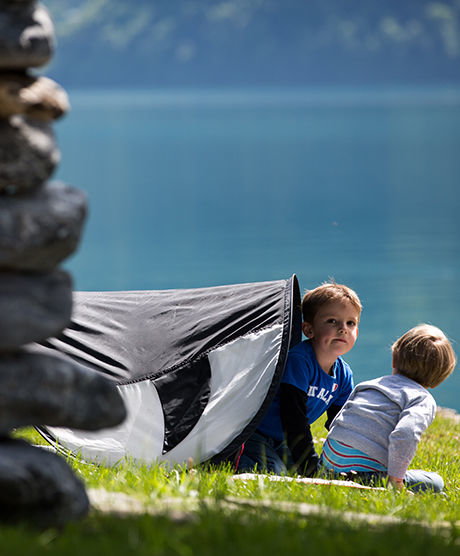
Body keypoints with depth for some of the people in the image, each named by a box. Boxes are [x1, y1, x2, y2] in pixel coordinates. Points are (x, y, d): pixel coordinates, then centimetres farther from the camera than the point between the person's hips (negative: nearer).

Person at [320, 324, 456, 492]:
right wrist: (395, 476, -13)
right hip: (366, 469, -7)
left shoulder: (368, 385, 22)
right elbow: (405, 434, -19)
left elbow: (336, 421, 24)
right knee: (435, 482, 1)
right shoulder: (424, 400, 0)